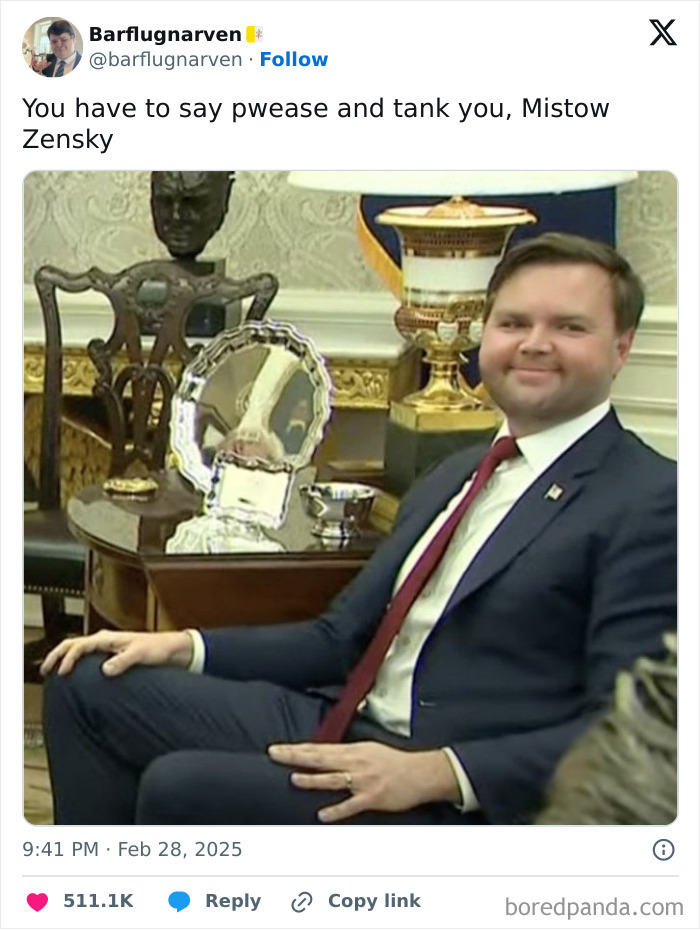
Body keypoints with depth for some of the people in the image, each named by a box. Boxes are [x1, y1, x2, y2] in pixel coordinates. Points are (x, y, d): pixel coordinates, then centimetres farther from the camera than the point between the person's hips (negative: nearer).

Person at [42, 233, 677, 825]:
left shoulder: (650, 501, -9)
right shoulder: (455, 475, 19)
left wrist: (437, 773, -25)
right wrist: (185, 647, 8)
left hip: (463, 796, -8)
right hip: (342, 730, 9)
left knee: (180, 788, -24)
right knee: (90, 682, 2)